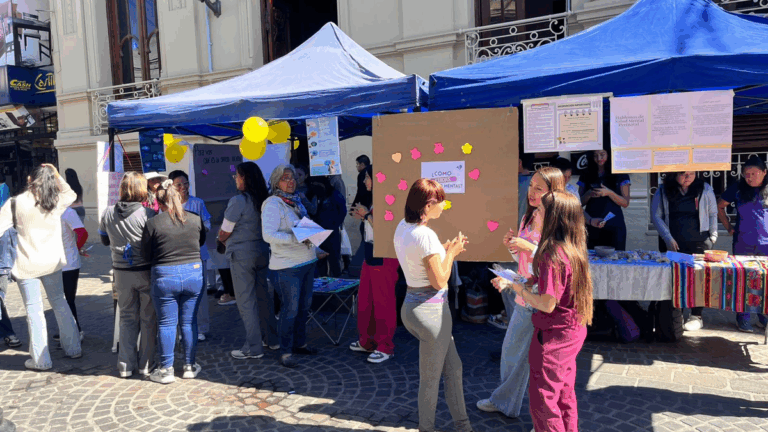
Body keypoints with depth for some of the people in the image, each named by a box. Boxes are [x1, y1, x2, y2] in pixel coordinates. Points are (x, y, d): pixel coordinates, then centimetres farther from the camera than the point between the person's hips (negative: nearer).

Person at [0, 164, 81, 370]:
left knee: (34, 309, 3)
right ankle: (73, 348, 23)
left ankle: (41, 359, 9)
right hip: (52, 261, 3)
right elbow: (71, 194, 21)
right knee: (59, 303, 17)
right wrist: (56, 175, 15)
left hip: (27, 264, -3)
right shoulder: (56, 202, -1)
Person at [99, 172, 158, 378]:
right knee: (148, 319, 8)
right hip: (146, 271, -4)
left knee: (127, 318, 16)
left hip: (121, 272, 4)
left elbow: (104, 240, 13)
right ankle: (146, 365, 14)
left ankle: (125, 365, 19)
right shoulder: (147, 214, -16)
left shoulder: (108, 213, 0)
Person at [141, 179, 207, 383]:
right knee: (189, 322, 13)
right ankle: (190, 366, 23)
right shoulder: (196, 219, -3)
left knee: (166, 324, 10)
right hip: (193, 273, 2)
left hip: (164, 276, -2)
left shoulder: (153, 223, -10)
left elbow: (146, 256, -2)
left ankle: (166, 370, 19)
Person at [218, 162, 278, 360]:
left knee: (246, 301, 1)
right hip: (263, 252, 7)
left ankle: (253, 348, 7)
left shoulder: (238, 201, -16)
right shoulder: (263, 199, 4)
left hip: (242, 256, -7)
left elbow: (224, 234, -12)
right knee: (265, 297, 16)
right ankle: (271, 338, 27)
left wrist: (222, 239, 12)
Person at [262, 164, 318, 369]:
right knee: (290, 309, -2)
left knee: (304, 306, 15)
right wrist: (295, 238, -28)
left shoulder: (296, 201, 14)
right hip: (287, 266, -8)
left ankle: (299, 343, 31)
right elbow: (269, 235, -22)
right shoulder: (272, 204, -11)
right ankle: (285, 352, 11)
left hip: (307, 261, 8)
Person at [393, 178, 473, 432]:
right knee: (431, 379, 10)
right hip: (431, 309, -9)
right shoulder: (425, 235, -23)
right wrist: (451, 253, -6)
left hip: (411, 305, 9)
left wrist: (446, 249, 9)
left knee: (453, 368, 21)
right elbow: (439, 281, -19)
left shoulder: (402, 227, 4)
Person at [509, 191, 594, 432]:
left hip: (554, 336, -9)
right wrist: (531, 282, 5)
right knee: (564, 397, 23)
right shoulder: (574, 250, 3)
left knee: (542, 402, 5)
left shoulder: (553, 255, -25)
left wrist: (520, 289, -11)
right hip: (573, 332, 9)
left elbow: (547, 304, -24)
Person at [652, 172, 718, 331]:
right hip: (672, 243, 1)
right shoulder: (663, 191, 2)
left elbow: (712, 214, 9)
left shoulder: (705, 189, 4)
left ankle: (696, 316, 11)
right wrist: (667, 238, -5)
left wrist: (713, 237, 2)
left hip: (698, 243, 0)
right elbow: (656, 216, 2)